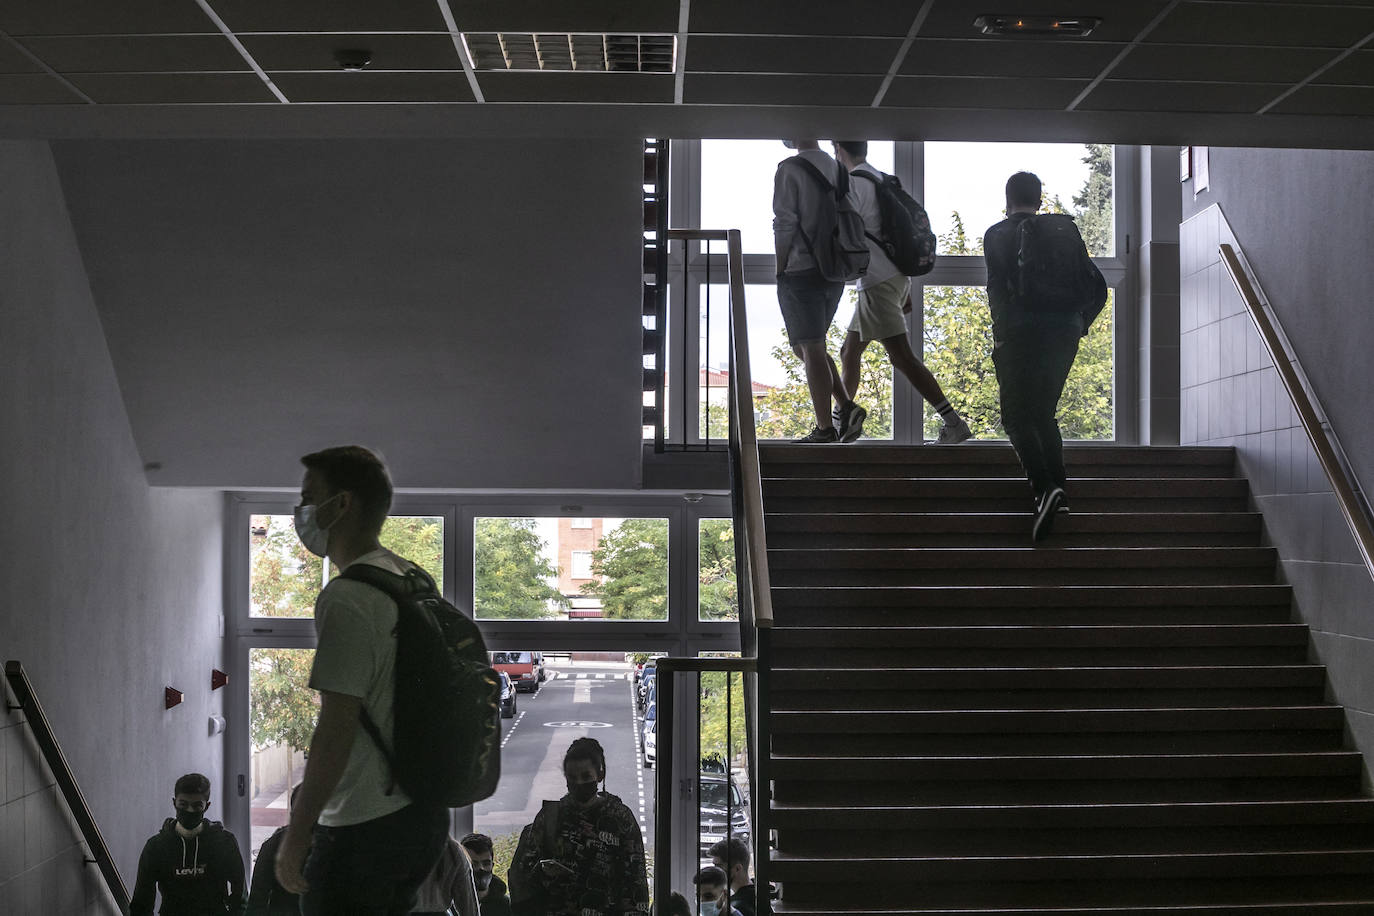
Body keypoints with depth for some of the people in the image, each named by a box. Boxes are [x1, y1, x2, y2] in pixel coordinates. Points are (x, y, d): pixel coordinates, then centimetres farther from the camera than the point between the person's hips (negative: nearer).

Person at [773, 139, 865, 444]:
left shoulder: (789, 169, -9)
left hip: (801, 271, -7)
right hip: (834, 275, 7)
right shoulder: (838, 169, 12)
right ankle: (847, 407, 5)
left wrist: (780, 270, -6)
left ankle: (824, 428, -5)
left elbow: (785, 224, -14)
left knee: (811, 349, -4)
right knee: (805, 347, 18)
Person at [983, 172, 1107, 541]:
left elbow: (998, 286, -9)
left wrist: (1001, 332, -4)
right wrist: (1077, 325, 16)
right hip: (1064, 336, 5)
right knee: (1044, 414, 19)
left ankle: (1044, 487, -23)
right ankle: (1059, 490, 10)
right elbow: (1097, 286, 10)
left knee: (1018, 417, -2)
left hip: (1022, 334, -4)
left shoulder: (997, 234, 4)